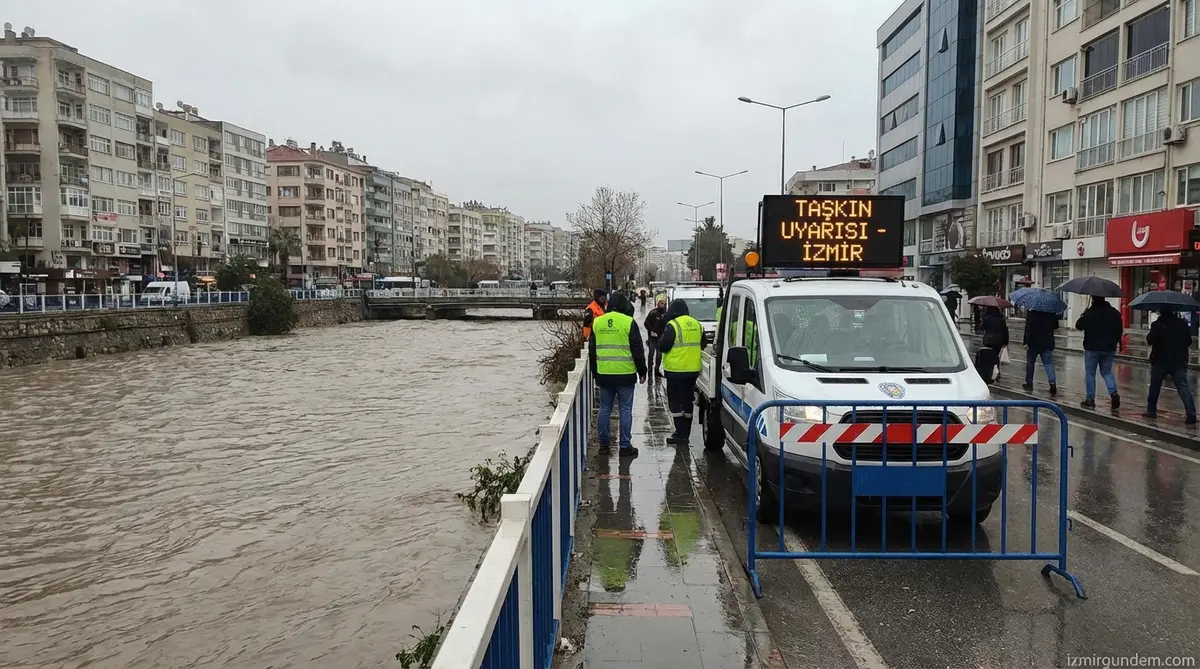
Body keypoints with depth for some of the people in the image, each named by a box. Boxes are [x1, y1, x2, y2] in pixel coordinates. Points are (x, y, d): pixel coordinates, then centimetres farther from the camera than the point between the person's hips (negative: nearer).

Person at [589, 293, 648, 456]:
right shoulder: (628, 322, -8)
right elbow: (637, 350, -5)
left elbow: (592, 350, 12)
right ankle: (625, 446, 6)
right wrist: (642, 371, 5)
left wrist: (595, 372, 21)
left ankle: (604, 443, 18)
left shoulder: (597, 322, 5)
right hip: (625, 374, -4)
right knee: (625, 410, 3)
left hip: (603, 374, 4)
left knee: (604, 408, 13)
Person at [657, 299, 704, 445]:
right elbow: (702, 344, 18)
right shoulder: (696, 324, 8)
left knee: (676, 402, 0)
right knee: (687, 401, 15)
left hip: (676, 370, -7)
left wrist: (661, 340, 4)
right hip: (693, 370, 7)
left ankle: (681, 435, -4)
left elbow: (663, 346, -15)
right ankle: (685, 433, 22)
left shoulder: (673, 325, -14)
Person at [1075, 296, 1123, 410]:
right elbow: (1120, 330, 8)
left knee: (1090, 373, 7)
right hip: (1109, 349, 4)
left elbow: (1079, 326, -6)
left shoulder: (1089, 313, -14)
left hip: (1092, 348, -4)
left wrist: (1082, 316, 11)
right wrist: (1114, 342, 20)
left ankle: (1090, 400, 8)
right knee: (1107, 371, 17)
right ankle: (1114, 393, -5)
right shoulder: (1114, 313, 3)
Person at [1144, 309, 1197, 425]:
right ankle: (1191, 413, -14)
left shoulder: (1157, 325, -10)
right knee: (1183, 386, -3)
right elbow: (1189, 342, 9)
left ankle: (1151, 410, 19)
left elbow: (1150, 340, -9)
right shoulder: (1182, 324, 2)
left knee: (1155, 386, 13)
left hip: (1160, 361, -2)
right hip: (1179, 362, 2)